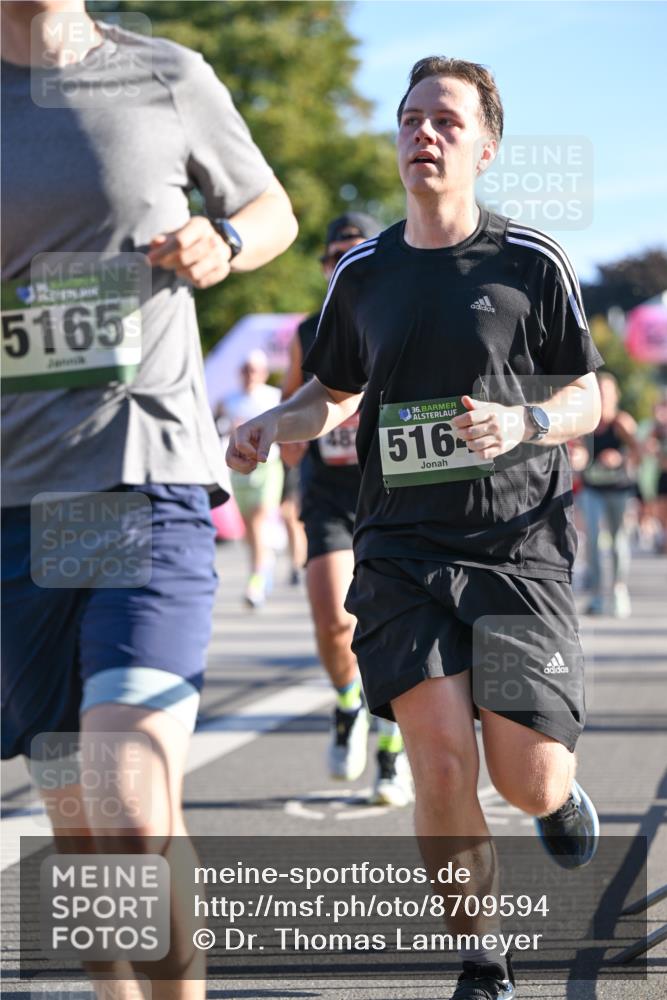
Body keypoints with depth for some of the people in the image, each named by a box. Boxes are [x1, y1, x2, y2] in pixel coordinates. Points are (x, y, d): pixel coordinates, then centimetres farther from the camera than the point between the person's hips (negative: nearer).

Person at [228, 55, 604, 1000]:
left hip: (519, 547, -2)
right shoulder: (362, 275, 10)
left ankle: (561, 793, 31)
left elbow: (588, 397, 7)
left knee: (526, 781, -9)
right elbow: (333, 391, 23)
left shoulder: (533, 263, 1)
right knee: (441, 757, -15)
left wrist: (524, 423, -14)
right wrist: (272, 425, 2)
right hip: (402, 550, 2)